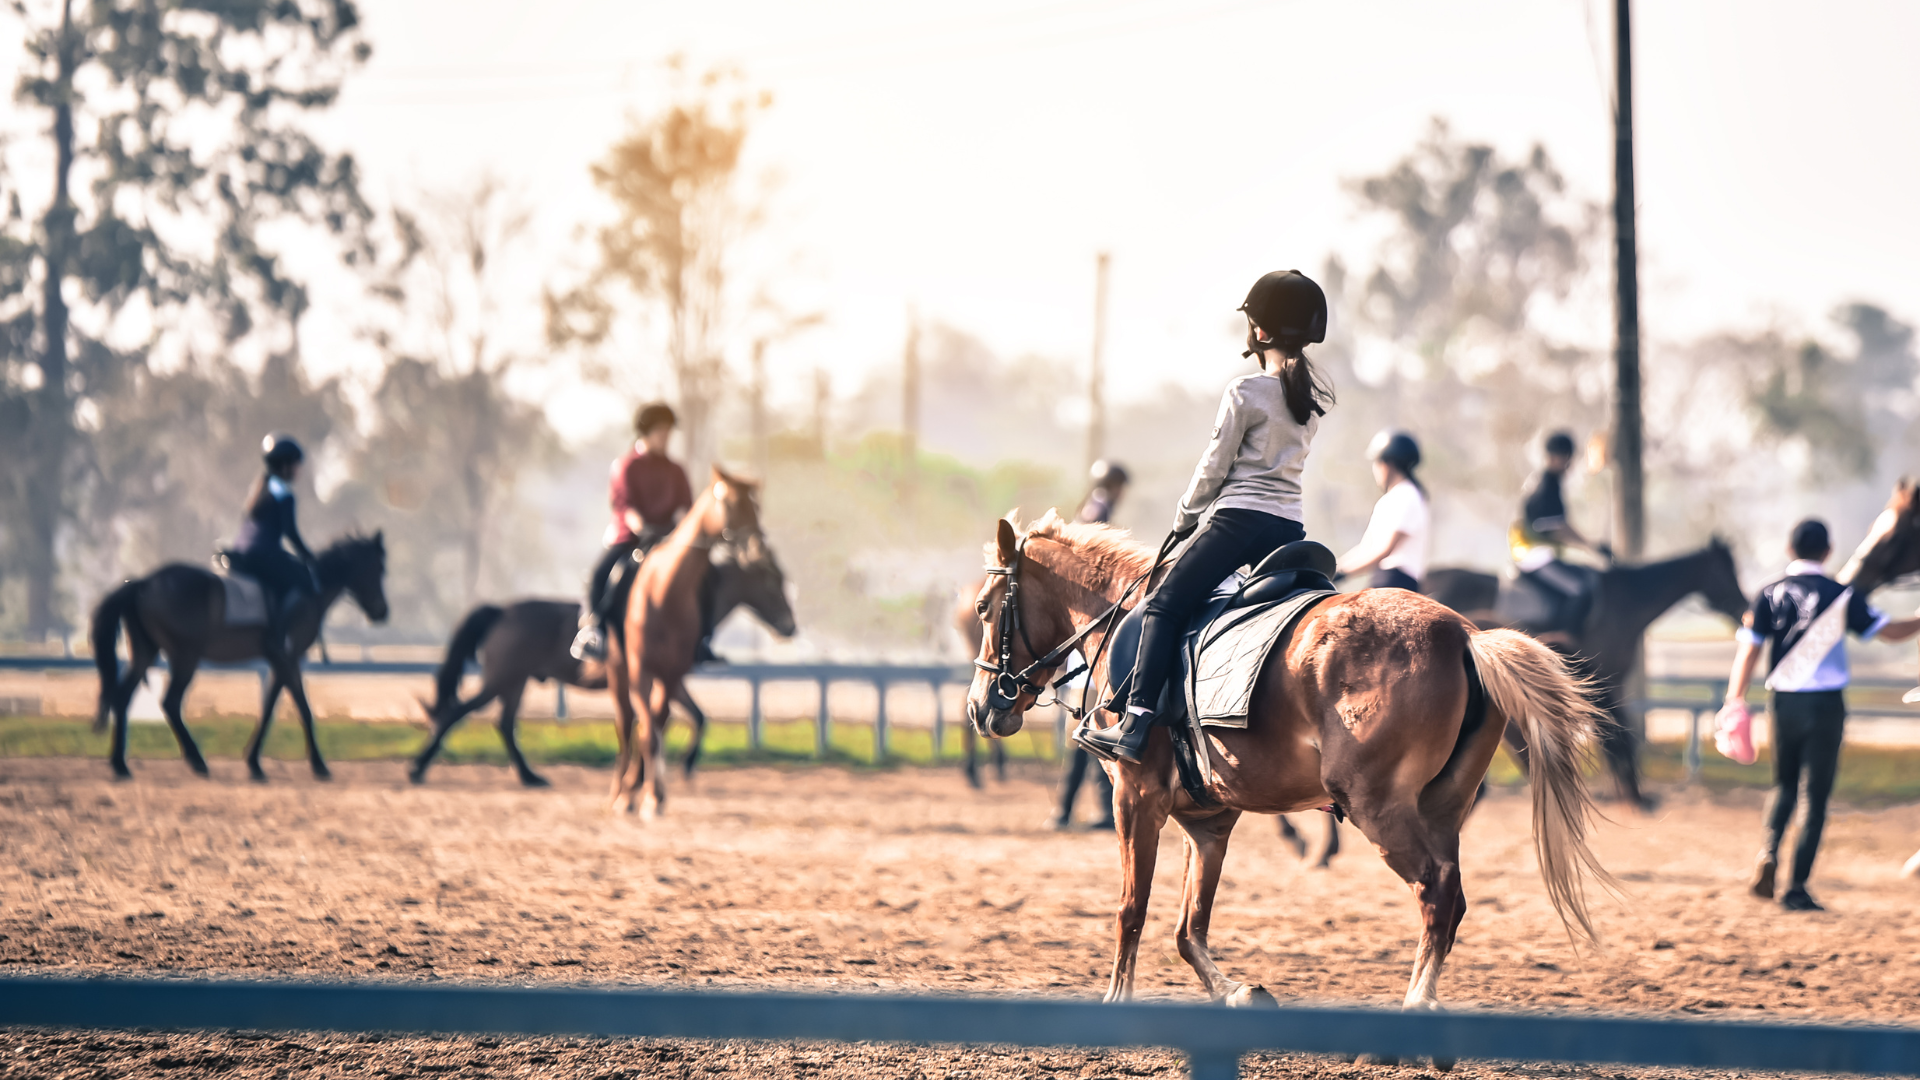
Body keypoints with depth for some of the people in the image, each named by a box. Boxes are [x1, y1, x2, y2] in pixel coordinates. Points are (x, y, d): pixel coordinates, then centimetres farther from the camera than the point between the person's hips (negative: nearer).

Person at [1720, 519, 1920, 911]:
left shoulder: (1770, 594, 1)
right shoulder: (1841, 596, -4)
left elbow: (1748, 649, -5)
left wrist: (1735, 701, -5)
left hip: (1783, 702, 3)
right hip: (1826, 703, -3)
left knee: (1785, 784, 21)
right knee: (1816, 796, 3)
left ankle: (1769, 850, -5)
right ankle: (1796, 887, -1)